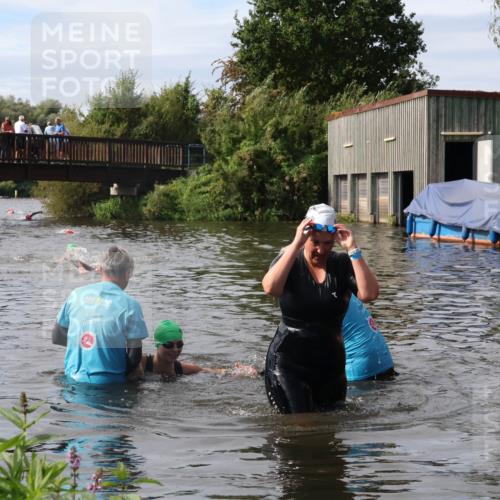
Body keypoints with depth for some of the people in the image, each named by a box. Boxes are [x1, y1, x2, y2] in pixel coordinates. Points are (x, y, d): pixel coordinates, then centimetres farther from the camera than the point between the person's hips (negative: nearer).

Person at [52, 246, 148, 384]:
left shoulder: (76, 294, 8)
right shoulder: (129, 304, -4)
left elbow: (56, 337, 17)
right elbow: (135, 355, -4)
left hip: (72, 379, 4)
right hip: (106, 383, -4)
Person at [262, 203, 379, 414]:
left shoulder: (342, 264, -2)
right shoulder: (289, 261, -5)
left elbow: (369, 294, -18)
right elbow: (270, 288, -28)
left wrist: (353, 250, -21)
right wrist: (296, 244, -27)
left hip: (330, 362, 3)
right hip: (289, 362, -3)